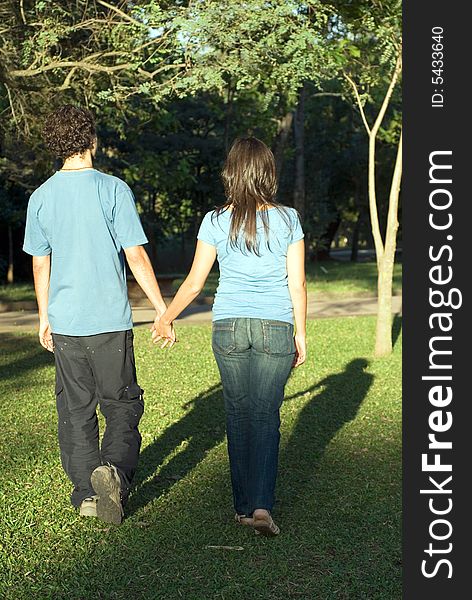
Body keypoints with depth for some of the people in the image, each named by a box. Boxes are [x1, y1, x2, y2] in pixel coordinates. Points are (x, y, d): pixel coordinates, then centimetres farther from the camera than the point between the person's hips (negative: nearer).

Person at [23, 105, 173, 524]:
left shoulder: (41, 197, 5)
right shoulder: (113, 190, -7)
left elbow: (40, 263, 11)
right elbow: (135, 256, -9)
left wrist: (44, 316, 22)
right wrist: (162, 308, -1)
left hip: (64, 321, 3)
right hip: (110, 320, -3)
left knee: (75, 409, 12)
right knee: (122, 405, 7)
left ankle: (86, 491, 17)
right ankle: (114, 470, -16)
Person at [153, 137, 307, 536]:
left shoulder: (216, 222, -2)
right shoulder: (287, 220, -3)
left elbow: (194, 283, 1)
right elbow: (297, 284, -2)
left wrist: (166, 319, 16)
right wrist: (301, 334, 9)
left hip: (228, 327, 1)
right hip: (275, 327, -1)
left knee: (239, 414, 12)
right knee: (266, 415, 5)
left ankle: (243, 505, 18)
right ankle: (262, 504, -8)